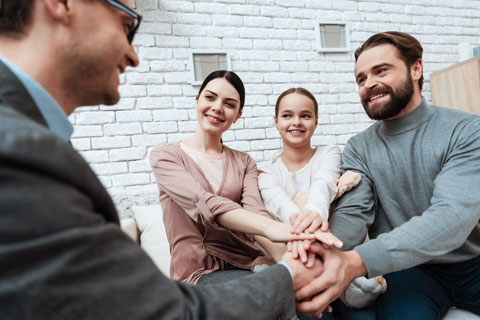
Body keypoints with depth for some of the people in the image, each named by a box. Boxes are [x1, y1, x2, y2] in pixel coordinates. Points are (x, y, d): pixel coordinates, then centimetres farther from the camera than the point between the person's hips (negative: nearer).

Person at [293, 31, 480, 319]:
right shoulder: (359, 149, 0)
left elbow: (453, 215, -24)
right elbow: (352, 214, -12)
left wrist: (357, 261, -37)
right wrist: (323, 251, -37)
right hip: (406, 270, 0)